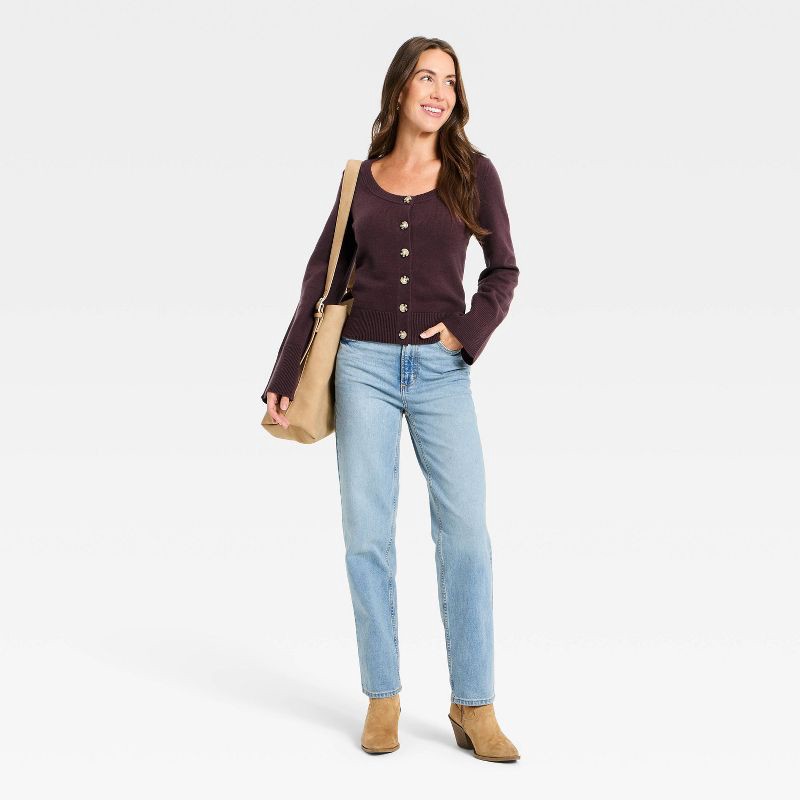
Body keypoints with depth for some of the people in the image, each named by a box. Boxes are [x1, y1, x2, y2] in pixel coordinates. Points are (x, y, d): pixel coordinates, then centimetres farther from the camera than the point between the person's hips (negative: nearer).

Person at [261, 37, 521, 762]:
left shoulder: (474, 172, 5)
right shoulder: (361, 179, 8)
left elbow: (503, 271, 10)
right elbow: (323, 281, 9)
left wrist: (469, 332, -7)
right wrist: (283, 379, 7)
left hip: (442, 372, -1)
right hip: (365, 366, 1)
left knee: (465, 534, -6)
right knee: (367, 534, 2)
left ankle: (474, 707, 5)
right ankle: (382, 697, 14)